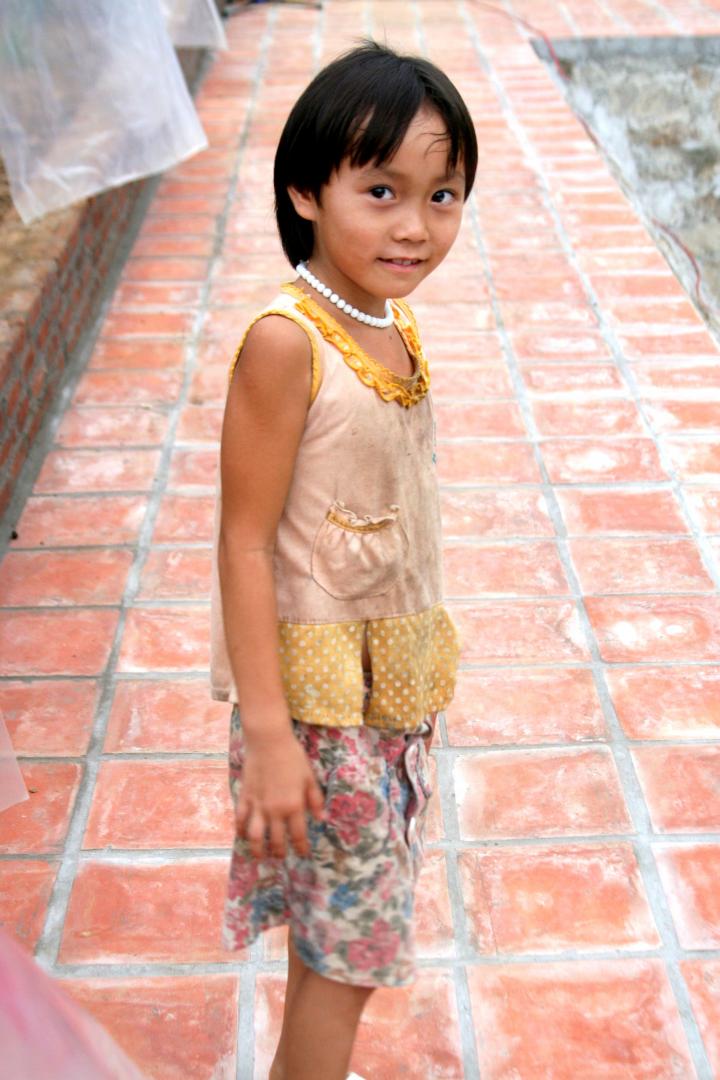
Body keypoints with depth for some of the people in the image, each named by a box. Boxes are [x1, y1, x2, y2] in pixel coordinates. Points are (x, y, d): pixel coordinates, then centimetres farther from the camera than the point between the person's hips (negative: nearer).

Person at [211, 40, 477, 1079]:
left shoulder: (391, 318, 1)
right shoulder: (285, 342, -23)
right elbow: (244, 542, -21)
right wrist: (267, 732, -21)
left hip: (394, 668, 7)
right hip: (319, 685, -7)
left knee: (333, 925, 22)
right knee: (348, 941, 7)